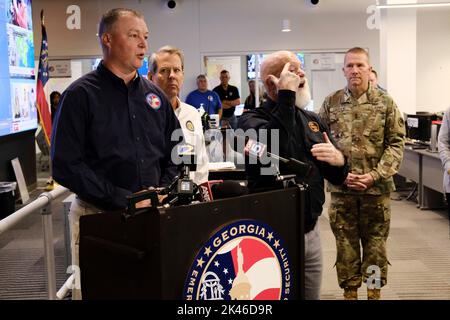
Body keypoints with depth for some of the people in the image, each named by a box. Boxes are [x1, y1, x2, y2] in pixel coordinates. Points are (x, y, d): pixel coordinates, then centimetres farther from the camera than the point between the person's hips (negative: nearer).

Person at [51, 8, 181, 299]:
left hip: (152, 213, 5)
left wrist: (162, 193, -5)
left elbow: (176, 152, 13)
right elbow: (66, 166, -14)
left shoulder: (154, 94, 9)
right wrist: (125, 201, -18)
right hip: (98, 215, -4)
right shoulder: (81, 95, -7)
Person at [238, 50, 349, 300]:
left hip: (311, 231, 6)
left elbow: (337, 177, 15)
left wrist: (339, 161, -7)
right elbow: (273, 143, -32)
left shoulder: (313, 121, 11)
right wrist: (286, 94, -23)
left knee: (312, 295, 17)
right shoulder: (252, 119, -7)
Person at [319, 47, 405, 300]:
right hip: (342, 187, 1)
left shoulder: (385, 103, -1)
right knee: (346, 244, 9)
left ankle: (374, 290, 27)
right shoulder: (331, 103, 2)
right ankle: (350, 291, 24)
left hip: (377, 187, 0)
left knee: (376, 243, 11)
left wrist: (375, 175, -13)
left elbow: (396, 143, -2)